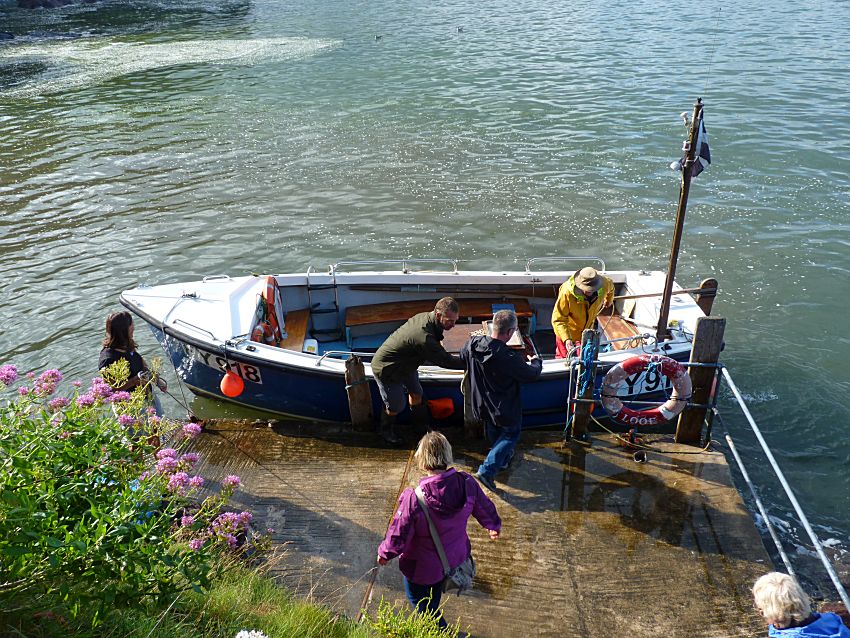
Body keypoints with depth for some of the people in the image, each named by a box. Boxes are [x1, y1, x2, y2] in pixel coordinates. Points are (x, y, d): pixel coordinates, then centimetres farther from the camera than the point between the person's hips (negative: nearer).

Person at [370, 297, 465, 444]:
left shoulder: (424, 316, -13)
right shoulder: (425, 338, -41)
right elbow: (446, 361, -30)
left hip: (405, 364, 9)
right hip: (385, 369, -9)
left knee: (416, 393, 22)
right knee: (396, 406, 7)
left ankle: (420, 423, 46)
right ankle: (386, 430, 36)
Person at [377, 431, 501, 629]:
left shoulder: (414, 499, -36)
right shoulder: (467, 483, -22)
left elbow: (398, 535, -22)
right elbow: (485, 508, -1)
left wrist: (385, 553, 1)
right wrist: (494, 526, 23)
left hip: (423, 568, -5)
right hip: (455, 559, 6)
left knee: (422, 605, 23)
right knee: (434, 598, 32)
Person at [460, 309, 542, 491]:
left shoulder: (472, 344, -18)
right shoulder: (509, 358, -35)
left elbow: (462, 357, 7)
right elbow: (531, 374, -17)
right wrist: (536, 361, 6)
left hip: (482, 403, 6)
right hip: (504, 408, -6)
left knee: (493, 432, 30)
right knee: (511, 434, 17)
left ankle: (503, 459, 54)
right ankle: (487, 471, 6)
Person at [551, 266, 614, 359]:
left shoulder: (604, 285, -25)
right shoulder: (567, 293, -39)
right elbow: (558, 320, -35)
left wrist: (609, 300, 26)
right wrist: (567, 340, -48)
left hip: (587, 330, 4)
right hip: (568, 331, -3)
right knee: (563, 358, 14)